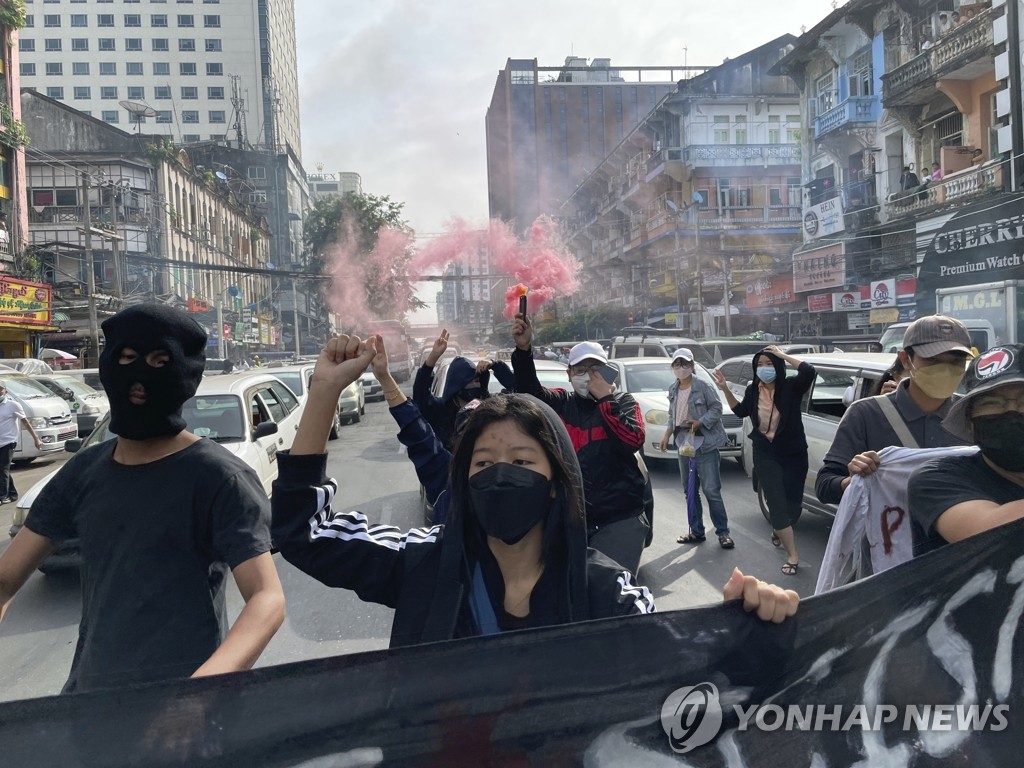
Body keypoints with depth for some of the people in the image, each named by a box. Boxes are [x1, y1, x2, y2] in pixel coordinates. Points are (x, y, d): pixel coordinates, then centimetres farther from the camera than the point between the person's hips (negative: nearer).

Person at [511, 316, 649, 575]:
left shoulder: (622, 401, 2)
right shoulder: (561, 403, 6)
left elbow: (633, 442, -15)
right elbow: (528, 391, -12)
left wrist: (605, 398, -14)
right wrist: (523, 349, -26)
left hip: (621, 517, -2)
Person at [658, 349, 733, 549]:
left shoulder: (702, 386, -11)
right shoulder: (673, 390, 8)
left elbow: (716, 408, -10)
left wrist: (700, 422, -22)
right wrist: (667, 435, 7)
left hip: (704, 445, -7)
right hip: (683, 443, 7)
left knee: (711, 490, -7)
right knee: (690, 490, 12)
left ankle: (723, 532, 4)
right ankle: (696, 531, 22)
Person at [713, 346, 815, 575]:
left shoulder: (790, 387, -13)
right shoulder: (753, 390, -1)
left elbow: (809, 372, -32)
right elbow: (741, 411, 15)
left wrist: (783, 355, -25)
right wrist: (725, 389, 5)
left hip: (793, 453, -1)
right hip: (765, 455, 1)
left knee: (793, 502, 11)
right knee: (777, 502, -5)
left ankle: (779, 528, 44)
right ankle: (792, 554, 3)